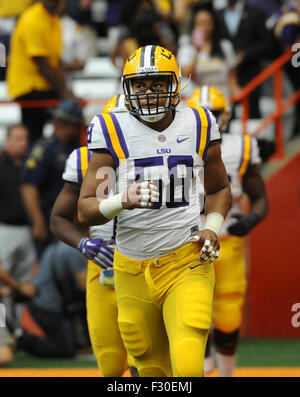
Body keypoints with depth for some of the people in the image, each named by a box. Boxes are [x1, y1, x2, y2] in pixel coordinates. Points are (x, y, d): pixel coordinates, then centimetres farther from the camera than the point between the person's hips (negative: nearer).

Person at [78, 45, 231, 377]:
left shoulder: (198, 127, 2)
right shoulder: (112, 132, -5)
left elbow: (219, 188, 19)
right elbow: (85, 210, -7)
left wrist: (212, 228, 0)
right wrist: (123, 201, -27)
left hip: (187, 264, 0)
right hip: (134, 271, 1)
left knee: (187, 368, -20)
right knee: (153, 369, 13)